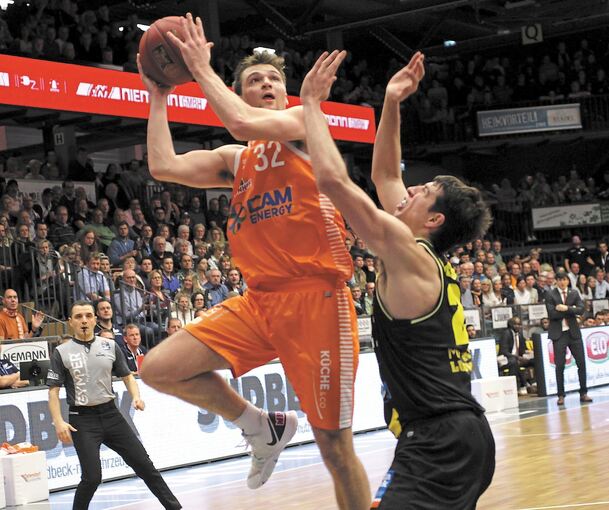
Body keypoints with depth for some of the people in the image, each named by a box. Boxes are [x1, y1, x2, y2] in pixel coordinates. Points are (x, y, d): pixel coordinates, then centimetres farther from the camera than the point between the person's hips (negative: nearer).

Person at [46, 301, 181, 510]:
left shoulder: (110, 346, 7)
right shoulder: (61, 352, -3)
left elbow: (127, 375, 14)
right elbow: (53, 390, -4)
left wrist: (136, 397, -4)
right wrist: (58, 422, -15)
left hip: (111, 414, 4)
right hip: (82, 419, -3)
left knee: (143, 464, 6)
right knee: (92, 477, -11)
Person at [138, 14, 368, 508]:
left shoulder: (303, 123, 2)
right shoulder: (235, 160, 19)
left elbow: (244, 123, -18)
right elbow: (164, 167, 6)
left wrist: (202, 69, -5)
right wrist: (158, 97, 13)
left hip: (315, 295, -6)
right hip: (259, 298, 6)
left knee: (334, 444, -4)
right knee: (159, 369, -5)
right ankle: (263, 428, 14)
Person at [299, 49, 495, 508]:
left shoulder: (408, 251, -9)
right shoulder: (432, 259, 16)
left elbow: (332, 179, -16)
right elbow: (384, 175, 26)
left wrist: (311, 102, -5)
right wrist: (391, 105, 19)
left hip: (440, 439, -10)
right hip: (461, 434, 10)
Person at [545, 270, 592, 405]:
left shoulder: (574, 293, 8)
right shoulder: (550, 295, -2)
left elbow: (581, 310, -5)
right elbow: (552, 314, -13)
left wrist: (566, 308, -18)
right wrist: (572, 309, -10)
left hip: (573, 332, 3)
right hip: (559, 333, -3)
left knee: (581, 362, 2)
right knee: (560, 365, -1)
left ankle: (583, 393, 11)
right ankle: (561, 395, 8)